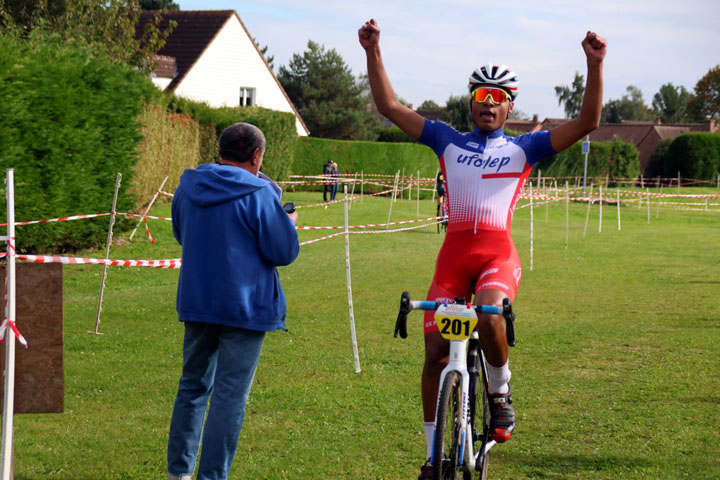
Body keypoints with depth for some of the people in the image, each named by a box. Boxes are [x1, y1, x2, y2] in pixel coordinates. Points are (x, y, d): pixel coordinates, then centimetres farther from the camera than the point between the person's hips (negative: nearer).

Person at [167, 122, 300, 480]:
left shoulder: (188, 186, 5)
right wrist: (289, 223, 8)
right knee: (230, 396, -1)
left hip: (196, 303, 6)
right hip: (243, 306, -6)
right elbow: (284, 252, -10)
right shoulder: (259, 194, -14)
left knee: (193, 385, 18)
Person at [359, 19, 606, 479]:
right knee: (436, 351, -3)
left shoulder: (524, 148, 13)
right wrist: (374, 53, 2)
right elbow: (389, 106, 13)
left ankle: (501, 393, -2)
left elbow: (587, 121, 4)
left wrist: (595, 65, -8)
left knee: (489, 318, -33)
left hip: (498, 253, -2)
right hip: (453, 252, 2)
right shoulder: (448, 140, 17)